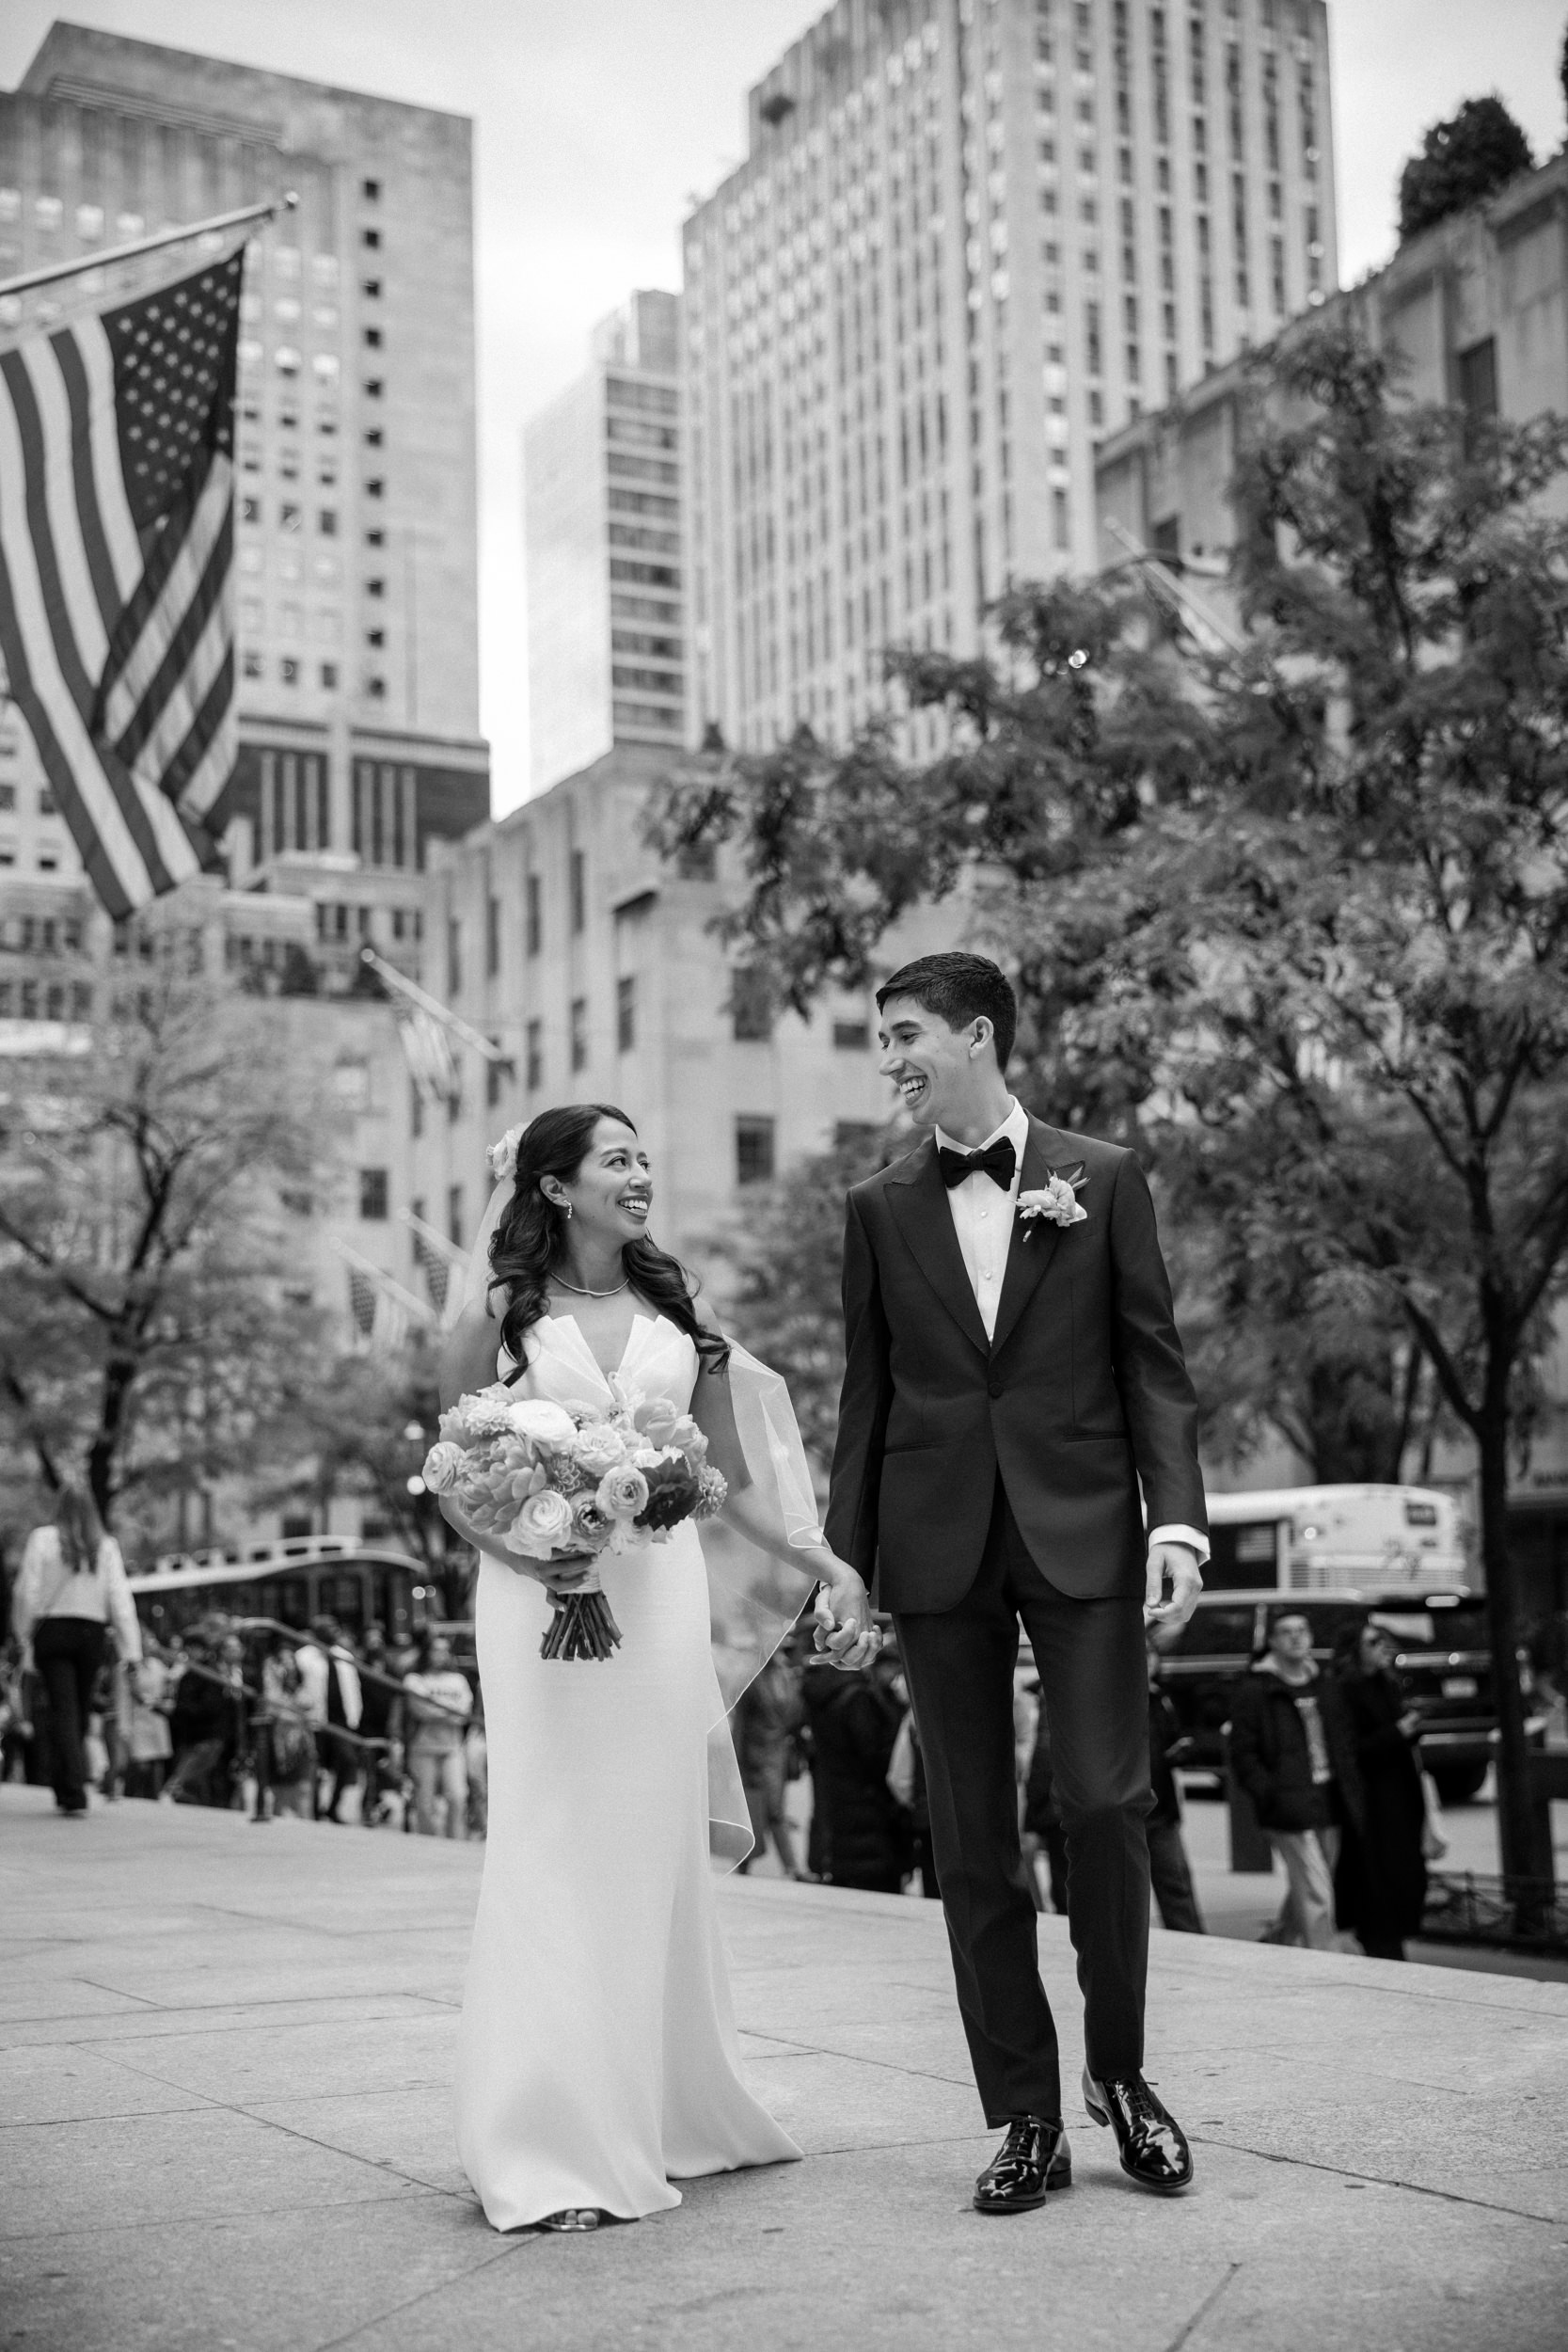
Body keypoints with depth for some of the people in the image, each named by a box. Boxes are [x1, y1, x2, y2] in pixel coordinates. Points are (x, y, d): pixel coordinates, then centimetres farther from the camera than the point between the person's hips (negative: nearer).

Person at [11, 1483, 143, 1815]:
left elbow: (27, 1592, -5)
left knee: (63, 1711, -3)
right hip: (93, 1633, 2)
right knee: (80, 1712, 14)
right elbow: (120, 1598, -1)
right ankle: (67, 1790, 26)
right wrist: (131, 1650, 0)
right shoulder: (107, 1546, 2)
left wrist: (24, 1636, 7)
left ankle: (73, 1793, -14)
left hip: (53, 1629, -2)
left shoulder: (42, 1539, -4)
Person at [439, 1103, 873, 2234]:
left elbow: (736, 1479, 15)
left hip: (661, 1597, 3)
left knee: (656, 1855, 6)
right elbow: (451, 1476, 4)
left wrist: (831, 1566, 6)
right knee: (553, 1855, -3)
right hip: (540, 1597, -2)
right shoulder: (500, 1312, 2)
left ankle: (662, 2118, 18)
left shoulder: (682, 1311, 10)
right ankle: (557, 2149, 3)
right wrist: (527, 1556, -13)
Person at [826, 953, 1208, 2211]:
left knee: (1105, 1802, -7)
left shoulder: (1103, 1178, 5)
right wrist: (844, 1556, 6)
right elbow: (868, 1390, 10)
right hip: (939, 1549, 2)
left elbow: (1153, 1361, 3)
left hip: (1082, 1535, -2)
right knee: (974, 1839, 3)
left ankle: (1119, 2070, 17)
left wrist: (1178, 1518, -8)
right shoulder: (881, 1207, 10)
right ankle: (1029, 2119, 14)